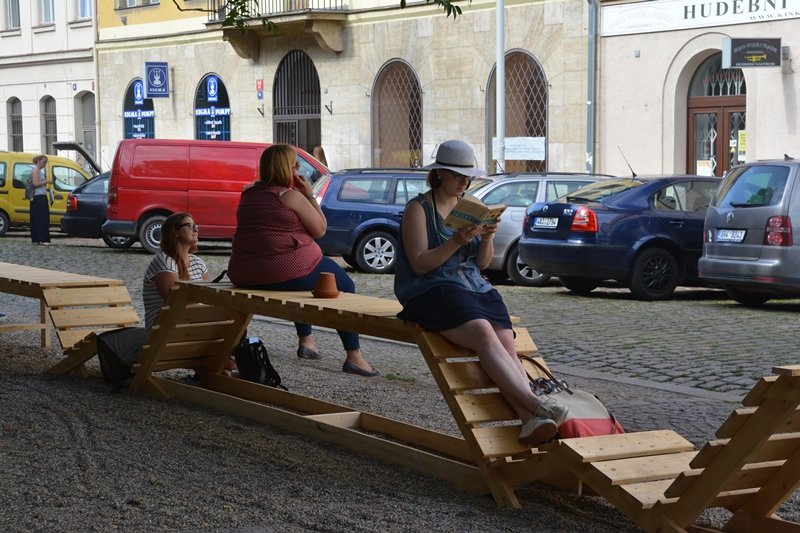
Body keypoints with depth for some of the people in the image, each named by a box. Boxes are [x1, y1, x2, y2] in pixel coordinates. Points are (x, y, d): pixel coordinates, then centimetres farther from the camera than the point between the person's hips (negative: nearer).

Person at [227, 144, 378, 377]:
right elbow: (320, 229, -5)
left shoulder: (249, 194, 9)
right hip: (285, 274, -7)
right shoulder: (290, 195, -11)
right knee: (345, 286, 15)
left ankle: (305, 341, 44)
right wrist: (310, 196, 2)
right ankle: (354, 356, 10)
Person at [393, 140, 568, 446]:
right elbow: (419, 265, -8)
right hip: (432, 291, -6)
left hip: (475, 288, 6)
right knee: (484, 333, -33)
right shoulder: (419, 209, 2)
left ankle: (528, 420, -42)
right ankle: (537, 406, -43)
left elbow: (482, 264, 17)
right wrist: (457, 241, -18)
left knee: (506, 342, -24)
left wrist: (487, 238, -3)